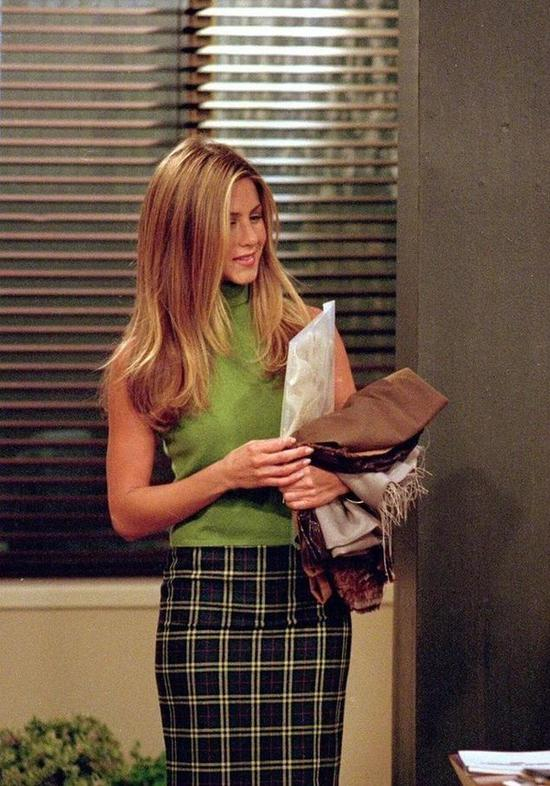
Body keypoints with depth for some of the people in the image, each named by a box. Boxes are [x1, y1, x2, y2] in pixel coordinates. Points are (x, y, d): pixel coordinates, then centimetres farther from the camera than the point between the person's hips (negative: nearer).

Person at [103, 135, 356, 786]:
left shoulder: (307, 331, 8)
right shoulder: (142, 365, 3)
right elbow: (128, 513, 3)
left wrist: (332, 481, -10)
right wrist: (227, 474, -11)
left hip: (310, 597, 2)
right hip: (204, 603, -1)